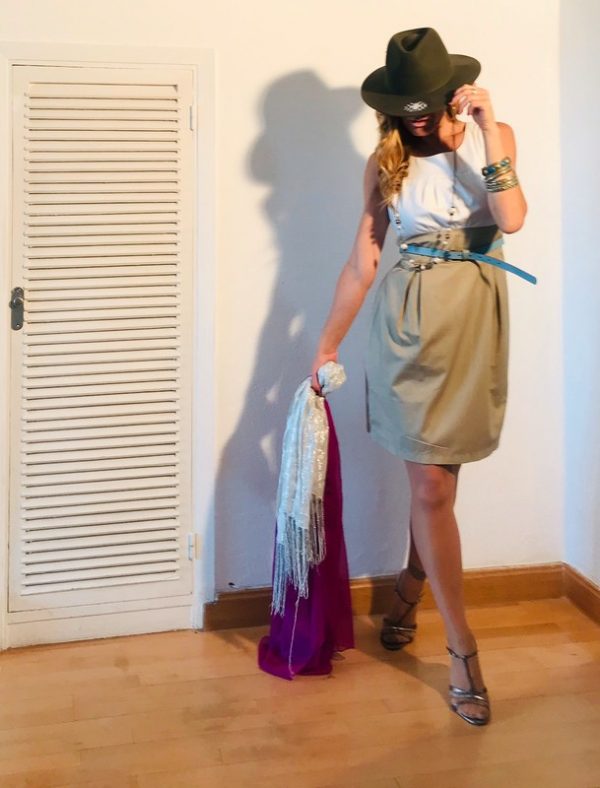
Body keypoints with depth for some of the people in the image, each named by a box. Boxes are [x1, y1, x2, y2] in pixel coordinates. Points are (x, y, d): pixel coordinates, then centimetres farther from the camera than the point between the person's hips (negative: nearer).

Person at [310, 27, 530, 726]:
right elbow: (363, 261, 5)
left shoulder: (494, 138, 4)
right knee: (431, 486, -5)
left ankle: (410, 587, 38)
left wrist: (486, 129, -15)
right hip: (411, 321, -1)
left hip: (475, 319, 1)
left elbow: (511, 218, -14)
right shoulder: (386, 163, 4)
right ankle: (463, 650, 3)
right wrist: (328, 345, 5)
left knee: (436, 477, 9)